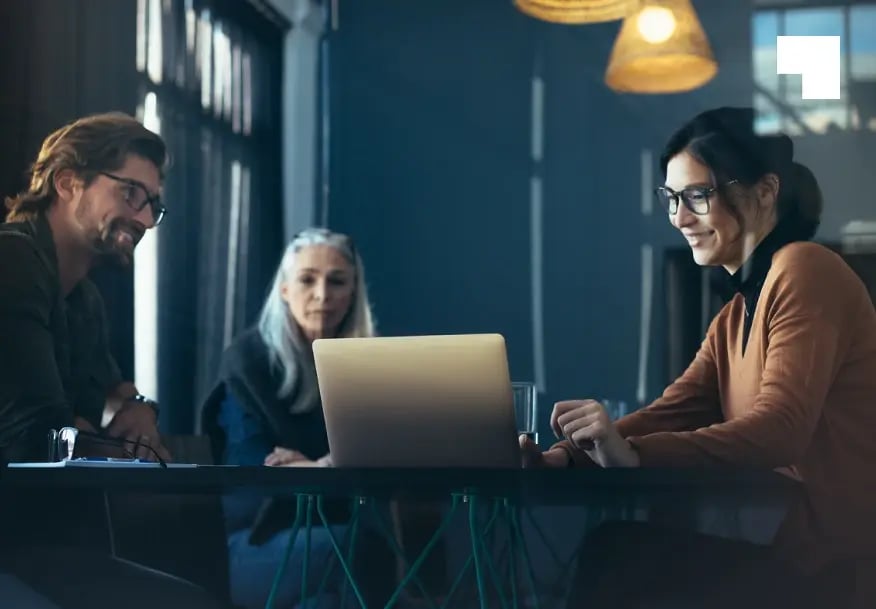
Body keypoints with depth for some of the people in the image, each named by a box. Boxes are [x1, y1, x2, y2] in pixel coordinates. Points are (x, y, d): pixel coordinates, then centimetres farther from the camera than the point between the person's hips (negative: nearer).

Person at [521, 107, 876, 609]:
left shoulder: (804, 271, -10)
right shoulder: (740, 311, 21)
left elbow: (780, 430, -23)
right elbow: (674, 411, 7)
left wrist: (633, 455, -33)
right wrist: (563, 457, -10)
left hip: (826, 543, -8)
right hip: (788, 528, 8)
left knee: (617, 556, -14)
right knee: (608, 548, -5)